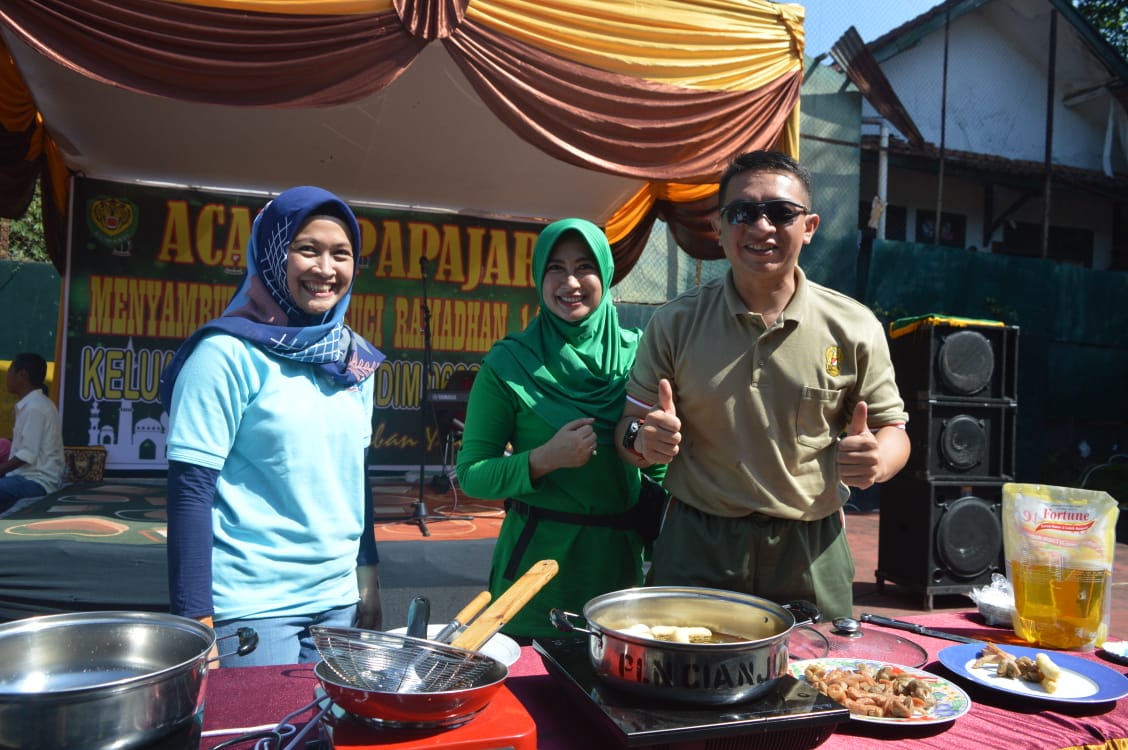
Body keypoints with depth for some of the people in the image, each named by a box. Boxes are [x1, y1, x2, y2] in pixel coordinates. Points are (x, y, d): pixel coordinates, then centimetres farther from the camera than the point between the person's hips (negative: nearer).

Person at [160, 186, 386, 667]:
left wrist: (368, 574, 13)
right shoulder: (229, 354, -12)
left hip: (338, 601, 6)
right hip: (250, 608, -6)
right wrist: (196, 621, -15)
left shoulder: (354, 361, 5)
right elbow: (189, 489, -13)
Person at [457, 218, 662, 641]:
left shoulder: (637, 351, 1)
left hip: (618, 556, 3)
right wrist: (545, 458, -21)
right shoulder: (509, 363, -7)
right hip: (539, 555, -3)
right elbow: (471, 475, -8)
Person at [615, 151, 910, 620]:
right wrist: (644, 439, -20)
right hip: (696, 550, 0)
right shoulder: (674, 323, 0)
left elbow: (892, 429, 7)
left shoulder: (853, 327, -1)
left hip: (812, 554, 1)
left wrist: (876, 459, -16)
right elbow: (629, 428, 4)